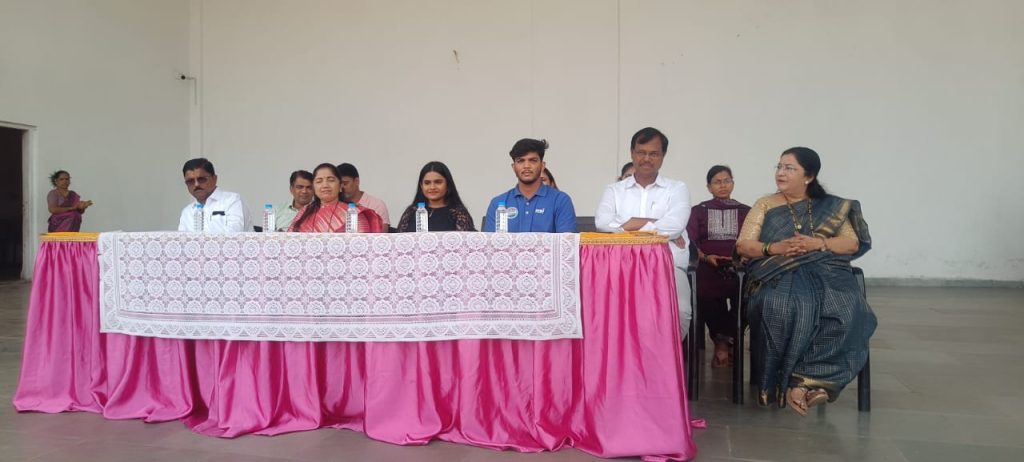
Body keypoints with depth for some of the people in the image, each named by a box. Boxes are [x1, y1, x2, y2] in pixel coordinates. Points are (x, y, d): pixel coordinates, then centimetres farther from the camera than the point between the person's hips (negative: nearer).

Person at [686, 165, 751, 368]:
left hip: (739, 269, 1)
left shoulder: (746, 212, 19)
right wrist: (705, 257, -13)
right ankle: (726, 342, -1)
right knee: (708, 302, -28)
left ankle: (723, 342, -3)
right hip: (709, 269, -1)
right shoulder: (698, 211, 17)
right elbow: (690, 243, 5)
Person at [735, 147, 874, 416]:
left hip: (826, 272, 2)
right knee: (783, 307, -37)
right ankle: (808, 381, -26)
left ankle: (803, 379, -29)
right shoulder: (765, 205, 17)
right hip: (779, 275, -1)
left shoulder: (832, 207, 19)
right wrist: (774, 248, -12)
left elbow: (853, 243, 9)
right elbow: (743, 246, 8)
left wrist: (819, 243, -10)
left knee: (846, 309, -33)